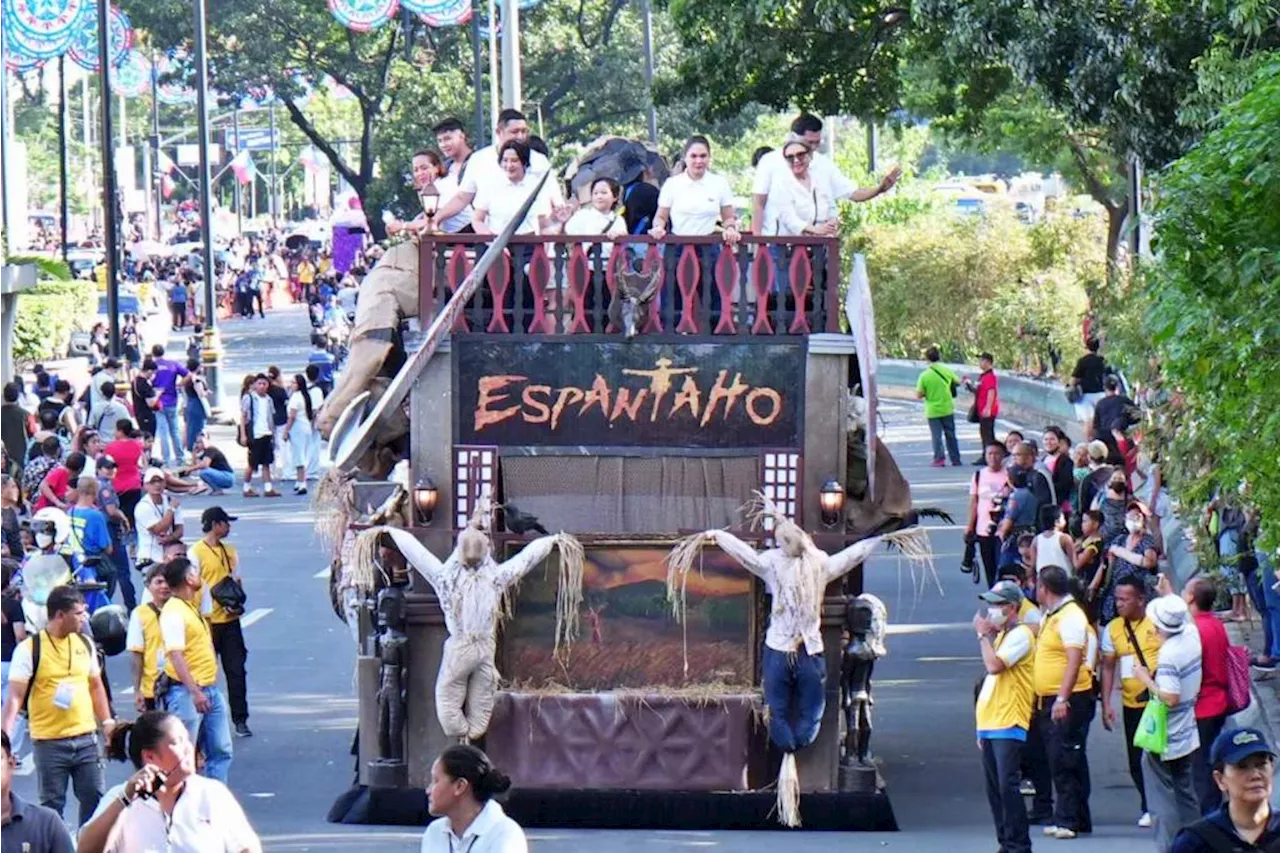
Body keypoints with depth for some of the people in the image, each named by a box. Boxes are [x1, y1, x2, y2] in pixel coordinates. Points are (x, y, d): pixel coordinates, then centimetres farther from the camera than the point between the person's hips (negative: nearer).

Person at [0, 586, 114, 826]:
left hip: (85, 738, 5)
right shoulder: (29, 649, -10)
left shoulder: (85, 644, 6)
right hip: (49, 743, -4)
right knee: (52, 804, 3)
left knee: (94, 798, 8)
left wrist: (107, 721, 13)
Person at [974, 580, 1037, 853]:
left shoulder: (1020, 635, -9)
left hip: (1008, 726, -10)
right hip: (990, 725, 10)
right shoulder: (999, 636, 20)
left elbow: (994, 665, -23)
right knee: (994, 789, 8)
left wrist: (983, 634, -10)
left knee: (1007, 786, -13)